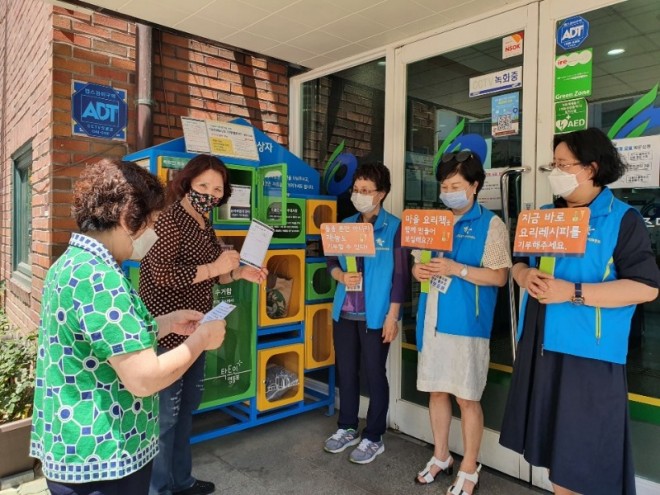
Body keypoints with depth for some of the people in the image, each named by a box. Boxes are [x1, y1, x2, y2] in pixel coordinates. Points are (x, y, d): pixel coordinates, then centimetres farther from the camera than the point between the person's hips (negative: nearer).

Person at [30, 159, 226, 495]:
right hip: (101, 461, -9)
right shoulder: (98, 276, -25)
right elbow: (145, 379, -27)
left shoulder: (71, 263, 6)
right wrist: (201, 338, -13)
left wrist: (167, 323, 9)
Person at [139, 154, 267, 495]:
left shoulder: (205, 227, 12)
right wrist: (215, 267, -21)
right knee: (165, 412, 1)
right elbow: (162, 274, -26)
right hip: (167, 333, -9)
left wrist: (238, 273, 5)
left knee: (188, 404, 20)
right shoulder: (169, 220, -15)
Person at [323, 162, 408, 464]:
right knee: (346, 371, 14)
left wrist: (393, 316, -12)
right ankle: (347, 428, 32)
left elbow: (399, 274, -8)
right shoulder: (346, 225, 9)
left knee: (375, 374, 6)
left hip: (375, 315, -5)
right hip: (344, 312, 5)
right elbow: (331, 261, 12)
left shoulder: (394, 227, -6)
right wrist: (341, 276, -11)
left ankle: (374, 438, 22)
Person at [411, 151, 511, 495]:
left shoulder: (490, 224, -4)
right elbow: (419, 263, 19)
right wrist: (419, 270, -5)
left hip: (466, 323, -5)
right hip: (432, 319, 6)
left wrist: (456, 269, -21)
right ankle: (441, 457, 32)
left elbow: (500, 276, -10)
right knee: (436, 391, 15)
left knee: (467, 397, 4)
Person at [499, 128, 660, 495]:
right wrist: (525, 275, -7)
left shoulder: (623, 219, -7)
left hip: (590, 353, -6)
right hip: (542, 345, 6)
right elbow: (519, 263, 18)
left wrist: (573, 293, -21)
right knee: (556, 441, 17)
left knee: (587, 453, 4)